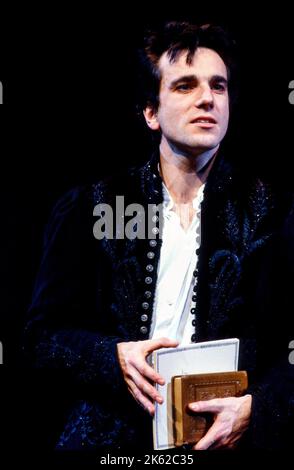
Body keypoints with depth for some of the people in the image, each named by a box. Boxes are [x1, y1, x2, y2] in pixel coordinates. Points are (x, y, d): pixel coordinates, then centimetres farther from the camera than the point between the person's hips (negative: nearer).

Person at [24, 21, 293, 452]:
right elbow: (44, 332, 9)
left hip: (226, 435, 0)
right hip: (111, 436, 1)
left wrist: (254, 409, -14)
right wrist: (113, 357, -8)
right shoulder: (89, 208, 6)